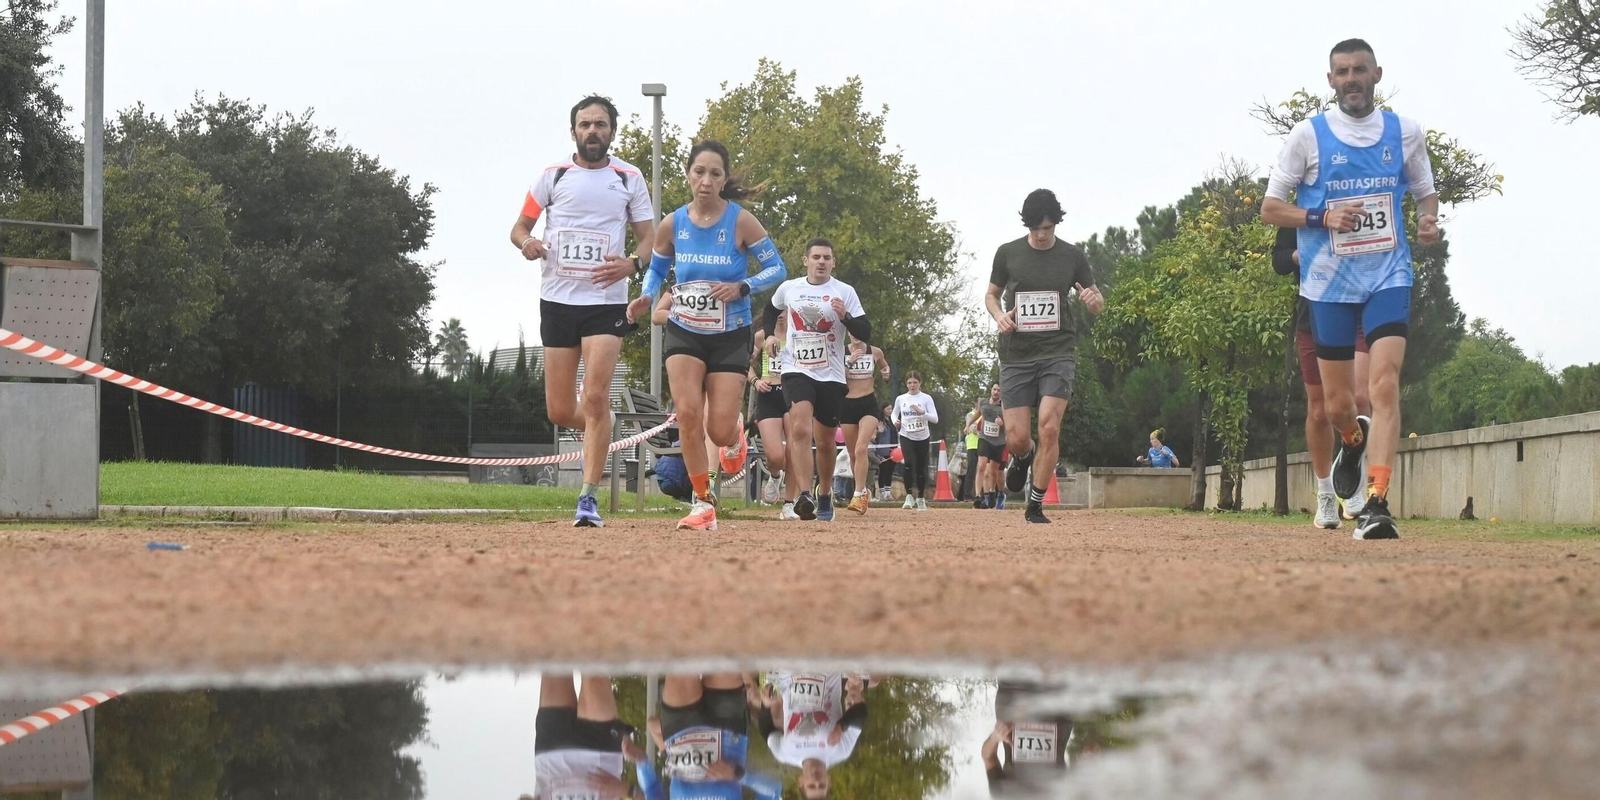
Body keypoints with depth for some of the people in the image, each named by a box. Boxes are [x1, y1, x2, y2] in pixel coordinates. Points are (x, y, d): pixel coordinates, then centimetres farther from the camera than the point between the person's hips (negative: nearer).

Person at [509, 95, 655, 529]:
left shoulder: (629, 178, 5)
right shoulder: (553, 175, 6)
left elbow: (650, 238, 8)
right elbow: (520, 225, 11)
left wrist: (632, 264, -14)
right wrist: (526, 242, -13)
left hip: (606, 301, -2)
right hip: (557, 298, 2)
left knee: (596, 398, -15)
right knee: (560, 411, 3)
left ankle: (589, 499, -11)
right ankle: (594, 430, 38)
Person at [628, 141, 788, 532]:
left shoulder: (741, 222, -11)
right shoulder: (671, 225, -3)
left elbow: (776, 267, -5)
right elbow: (657, 268, 13)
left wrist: (741, 287, -21)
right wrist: (647, 297, -7)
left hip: (731, 336, -2)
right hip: (684, 333, 2)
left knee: (719, 432, -6)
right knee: (688, 413, -18)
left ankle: (735, 431, 36)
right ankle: (703, 503, -3)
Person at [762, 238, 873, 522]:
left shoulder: (845, 292, -2)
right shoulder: (789, 288, 4)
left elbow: (866, 334, -7)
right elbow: (771, 308, 28)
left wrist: (845, 316, -23)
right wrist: (770, 334, 15)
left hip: (831, 376, 1)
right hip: (796, 371, -1)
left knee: (826, 442, 10)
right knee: (800, 429, -23)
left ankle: (825, 495, 32)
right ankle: (804, 495, -30)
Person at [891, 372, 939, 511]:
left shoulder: (926, 399, -4)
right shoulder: (900, 399, 2)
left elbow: (935, 419, -10)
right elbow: (894, 414, 18)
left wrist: (921, 412, -25)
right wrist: (895, 421, -4)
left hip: (922, 438, 0)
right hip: (906, 437, 0)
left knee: (921, 468, 5)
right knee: (909, 463, -23)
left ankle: (921, 498, 22)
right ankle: (909, 496, -17)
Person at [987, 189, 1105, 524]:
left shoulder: (1073, 256, 3)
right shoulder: (1008, 253, 4)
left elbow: (1098, 305, 11)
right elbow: (991, 295, 17)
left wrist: (1093, 299, -13)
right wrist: (999, 315, -6)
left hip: (1058, 354, -1)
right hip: (1016, 356, 1)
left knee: (1049, 427, -18)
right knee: (1016, 439, -3)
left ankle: (1036, 505, -4)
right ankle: (1023, 458, 37)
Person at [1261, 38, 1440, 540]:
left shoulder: (1406, 133, 6)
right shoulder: (1308, 135, 0)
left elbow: (1425, 191, 19)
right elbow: (1269, 207, 2)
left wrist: (1428, 220, -5)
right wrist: (1321, 218, -16)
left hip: (1388, 276, 0)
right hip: (1329, 281, 0)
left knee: (1385, 385, -19)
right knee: (1337, 404, 6)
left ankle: (1377, 506, -23)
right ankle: (1354, 440, 44)